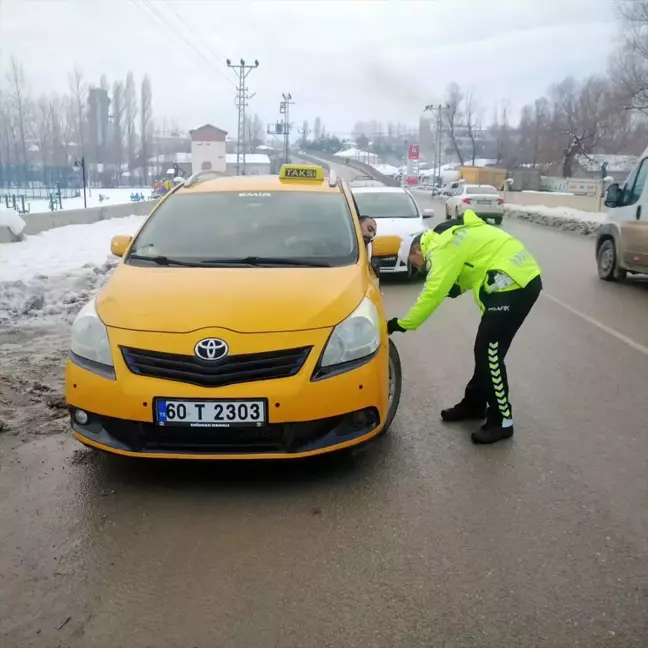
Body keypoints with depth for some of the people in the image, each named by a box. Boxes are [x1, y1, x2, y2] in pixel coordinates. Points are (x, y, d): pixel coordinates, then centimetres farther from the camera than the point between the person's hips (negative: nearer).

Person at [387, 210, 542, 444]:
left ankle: (501, 421, 4)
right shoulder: (449, 237, 19)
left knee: (490, 354, -5)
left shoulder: (442, 246, -12)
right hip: (521, 278, 11)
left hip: (515, 282, -11)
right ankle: (474, 404, 30)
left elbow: (433, 293, -18)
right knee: (484, 350, 17)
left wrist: (403, 324, -10)